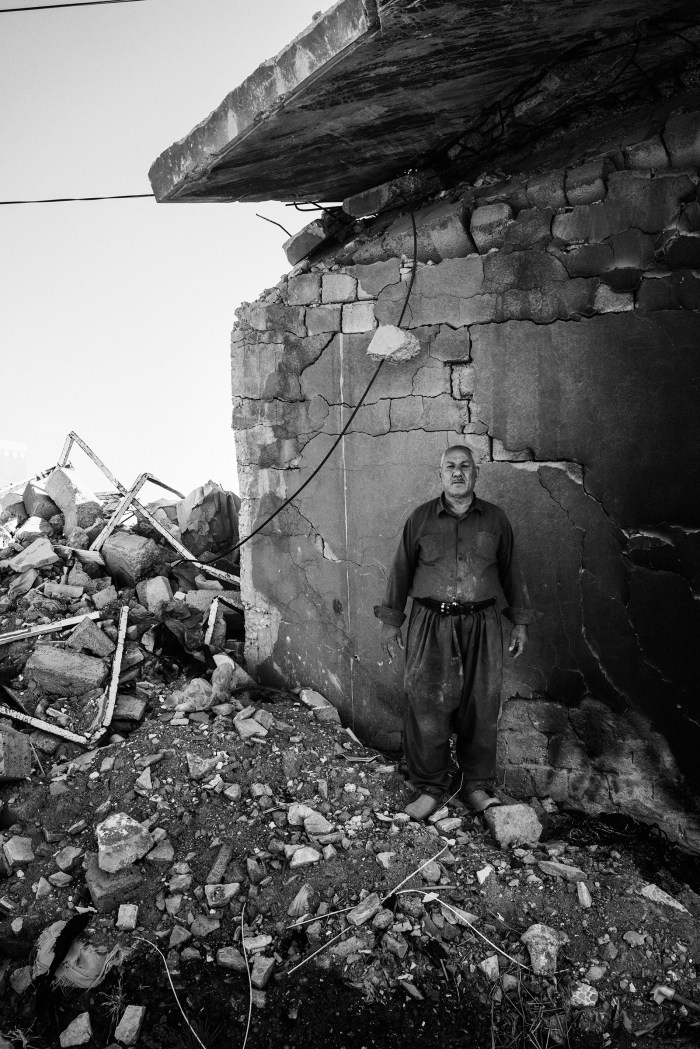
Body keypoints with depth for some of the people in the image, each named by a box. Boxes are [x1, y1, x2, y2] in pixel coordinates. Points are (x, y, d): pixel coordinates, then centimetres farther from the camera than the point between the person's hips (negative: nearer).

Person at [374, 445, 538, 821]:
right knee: (426, 706, -2)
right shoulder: (421, 518, 4)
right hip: (431, 624, -1)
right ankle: (429, 788, 13)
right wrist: (390, 621, 7)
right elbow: (401, 570, 8)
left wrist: (520, 621, 12)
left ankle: (477, 786, 21)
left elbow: (510, 572, 14)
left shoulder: (495, 519, 8)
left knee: (480, 707, 5)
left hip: (482, 624, 1)